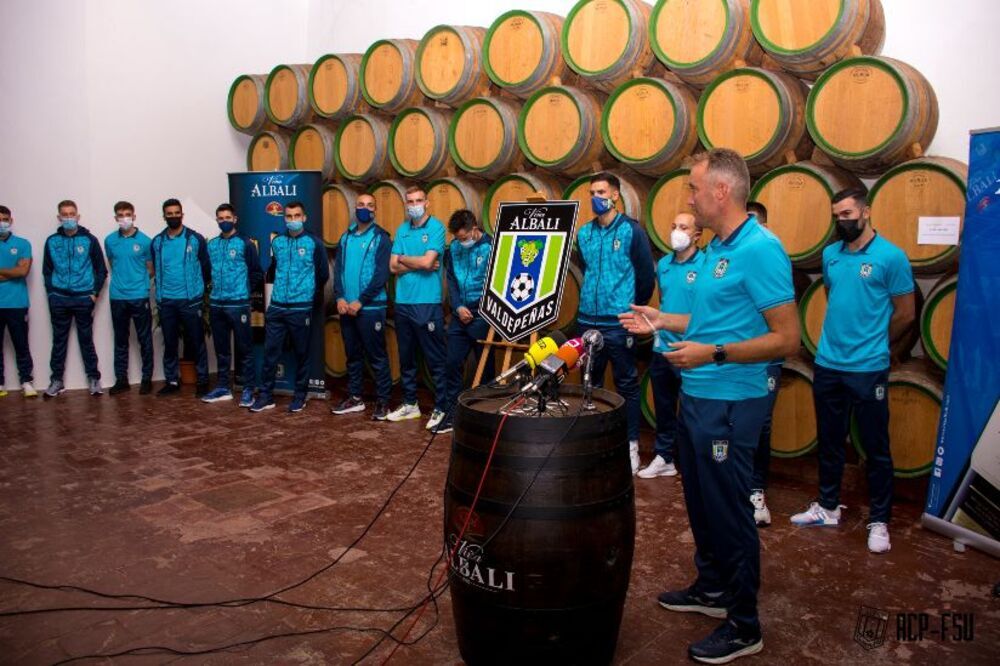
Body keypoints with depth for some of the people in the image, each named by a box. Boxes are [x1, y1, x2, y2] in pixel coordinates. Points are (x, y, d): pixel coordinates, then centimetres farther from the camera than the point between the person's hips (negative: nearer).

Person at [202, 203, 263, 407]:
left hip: (238, 304, -5)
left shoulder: (245, 243, -3)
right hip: (216, 304, 5)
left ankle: (248, 389, 4)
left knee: (244, 349, -2)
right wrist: (212, 289, 10)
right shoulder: (212, 245, 11)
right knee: (221, 349, 13)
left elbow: (257, 272, -3)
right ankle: (223, 387, 22)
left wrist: (247, 291, -1)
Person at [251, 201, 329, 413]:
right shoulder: (277, 242, 8)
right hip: (276, 307, 3)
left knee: (302, 353, 6)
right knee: (270, 352, 4)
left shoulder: (313, 243, -3)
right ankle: (266, 395, 13)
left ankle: (300, 396, 16)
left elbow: (323, 274, 4)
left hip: (301, 308, -3)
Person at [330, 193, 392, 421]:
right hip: (346, 306, 5)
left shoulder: (381, 238, -4)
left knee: (377, 357, -1)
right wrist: (339, 297, -6)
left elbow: (381, 274, -11)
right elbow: (337, 269, 9)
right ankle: (354, 397, 23)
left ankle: (383, 401, 6)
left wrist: (360, 301, -15)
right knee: (352, 355, 13)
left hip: (371, 307, -5)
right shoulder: (346, 237, 13)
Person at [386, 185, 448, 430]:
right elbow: (394, 267, 4)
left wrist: (403, 258, 0)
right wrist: (420, 264, -8)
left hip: (428, 303, -6)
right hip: (402, 302, 6)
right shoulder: (402, 230, 11)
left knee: (436, 359, -1)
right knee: (406, 357, 14)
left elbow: (427, 261, -16)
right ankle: (409, 404, 26)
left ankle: (441, 408, 7)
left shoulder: (436, 227, -4)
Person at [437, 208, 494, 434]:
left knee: (486, 366, 6)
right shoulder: (454, 248, 5)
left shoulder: (490, 247, -11)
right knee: (452, 363, 5)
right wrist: (457, 306, -3)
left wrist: (481, 310, -11)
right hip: (459, 315, 5)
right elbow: (451, 280, 10)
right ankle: (451, 412, 16)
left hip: (482, 316, -5)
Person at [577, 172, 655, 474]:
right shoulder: (584, 233, 8)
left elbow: (647, 275, -2)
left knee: (627, 385, 4)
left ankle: (631, 444, 13)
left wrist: (635, 308, 5)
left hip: (619, 323, -5)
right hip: (588, 320, 5)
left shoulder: (631, 230, -6)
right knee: (590, 383, 13)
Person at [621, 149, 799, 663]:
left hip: (731, 403, -9)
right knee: (701, 502, 21)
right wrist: (662, 321, 14)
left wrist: (713, 354, -24)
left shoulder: (760, 249, -18)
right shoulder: (715, 248, 10)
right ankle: (712, 588, 40)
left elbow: (786, 338, -20)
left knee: (728, 510, 3)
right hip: (697, 396, 9)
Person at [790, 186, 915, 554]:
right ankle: (827, 507, 30)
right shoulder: (830, 255, 6)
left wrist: (871, 344, 7)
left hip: (868, 369, -5)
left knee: (876, 448, 5)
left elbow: (905, 314, -3)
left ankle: (879, 521, 18)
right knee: (829, 441, 15)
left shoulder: (891, 257, -9)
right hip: (827, 365, 5)